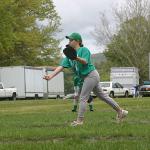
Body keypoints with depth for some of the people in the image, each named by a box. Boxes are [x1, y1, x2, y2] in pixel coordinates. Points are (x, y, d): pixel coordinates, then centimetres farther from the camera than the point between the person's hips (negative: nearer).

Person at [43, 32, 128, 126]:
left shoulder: (84, 50, -9)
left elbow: (85, 62, -26)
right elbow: (61, 66, 4)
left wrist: (77, 58, -45)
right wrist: (51, 76, -7)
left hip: (91, 75, -9)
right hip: (86, 78, 9)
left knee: (83, 98, -8)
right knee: (103, 96, 12)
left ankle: (80, 120, -5)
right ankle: (120, 111, 19)